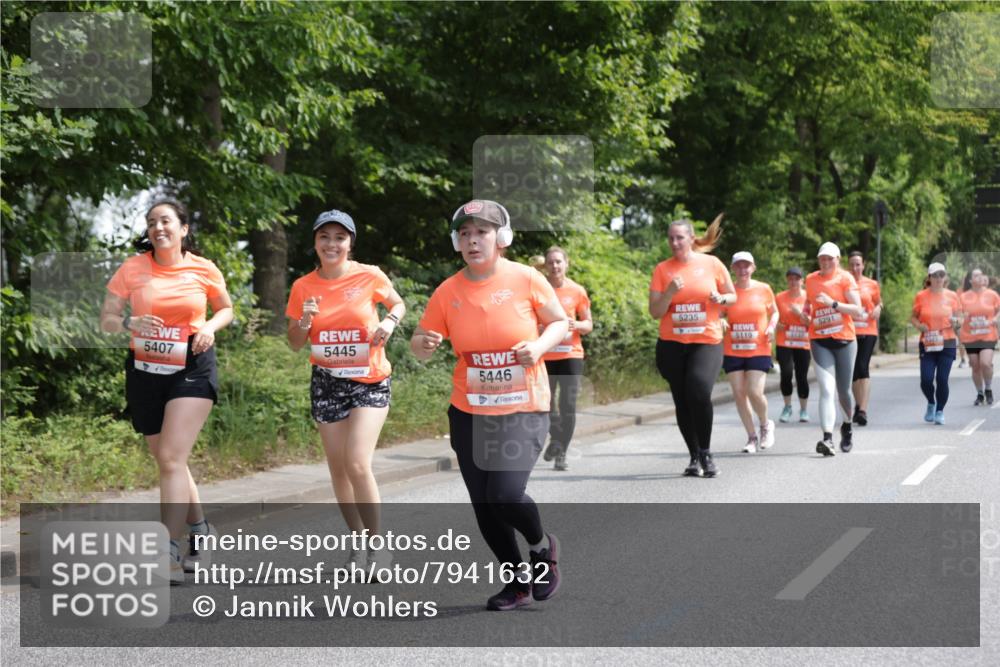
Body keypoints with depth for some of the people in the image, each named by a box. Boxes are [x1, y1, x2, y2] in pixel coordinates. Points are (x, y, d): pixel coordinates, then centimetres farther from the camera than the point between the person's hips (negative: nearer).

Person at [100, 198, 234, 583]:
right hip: (145, 373, 3)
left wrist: (210, 327, -7)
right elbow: (106, 320, 0)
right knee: (167, 460, 11)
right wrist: (130, 323, -21)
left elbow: (226, 309, 14)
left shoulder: (204, 270, -3)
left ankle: (169, 557, -17)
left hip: (193, 369, -3)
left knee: (171, 458, -16)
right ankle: (200, 531, 33)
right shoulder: (132, 269, -2)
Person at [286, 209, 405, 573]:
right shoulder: (303, 287, -2)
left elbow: (398, 304, 11)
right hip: (327, 383, 3)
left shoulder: (370, 276, -8)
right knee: (339, 468, 8)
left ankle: (377, 542, 0)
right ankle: (358, 541, 25)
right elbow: (295, 344, 6)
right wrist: (305, 321, -14)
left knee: (357, 464, -16)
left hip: (370, 382, -3)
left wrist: (390, 321, -11)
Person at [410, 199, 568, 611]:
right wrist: (421, 344, -19)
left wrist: (540, 346, -17)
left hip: (523, 409, -3)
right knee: (483, 504, 6)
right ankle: (518, 579, 27)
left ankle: (542, 546, 16)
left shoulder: (526, 279, -9)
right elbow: (422, 345, 5)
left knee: (506, 495, -18)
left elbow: (560, 323, 4)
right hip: (469, 412, 4)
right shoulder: (448, 291, -3)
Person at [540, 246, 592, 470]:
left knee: (568, 406, -6)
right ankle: (555, 438, 31)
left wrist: (576, 325, -11)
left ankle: (561, 454, 3)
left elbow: (588, 324, 10)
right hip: (544, 356, 0)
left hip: (571, 355, 0)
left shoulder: (577, 291, 3)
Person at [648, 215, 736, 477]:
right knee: (682, 401, 4)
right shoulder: (662, 269, 3)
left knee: (699, 392, -21)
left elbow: (733, 296, 12)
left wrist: (720, 298, -11)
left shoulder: (711, 264, 1)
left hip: (707, 341, -2)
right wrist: (670, 293, -17)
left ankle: (705, 452, -3)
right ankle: (694, 457, 17)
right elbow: (654, 311, 1)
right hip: (672, 344, 2)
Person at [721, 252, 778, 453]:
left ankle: (766, 425, 17)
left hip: (758, 351, -2)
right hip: (733, 351, 2)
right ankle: (752, 437, 14)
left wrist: (771, 326, -5)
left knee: (755, 392, -12)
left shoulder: (764, 289, 1)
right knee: (739, 393, 1)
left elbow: (774, 312, 14)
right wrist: (721, 322, -13)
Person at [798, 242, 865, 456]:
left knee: (843, 390, 10)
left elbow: (857, 310, -9)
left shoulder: (845, 278, -2)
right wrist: (806, 314, 8)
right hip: (820, 341, 1)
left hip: (844, 341, -1)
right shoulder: (811, 280, 8)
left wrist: (833, 303, -19)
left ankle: (847, 426, 39)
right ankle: (828, 438, -24)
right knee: (827, 389, -14)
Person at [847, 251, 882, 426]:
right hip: (849, 332, 2)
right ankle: (859, 405, 26)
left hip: (868, 331, -2)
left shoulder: (872, 284, 5)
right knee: (853, 370, 8)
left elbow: (878, 302, 19)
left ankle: (863, 410, -19)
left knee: (863, 368, -14)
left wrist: (878, 308, -3)